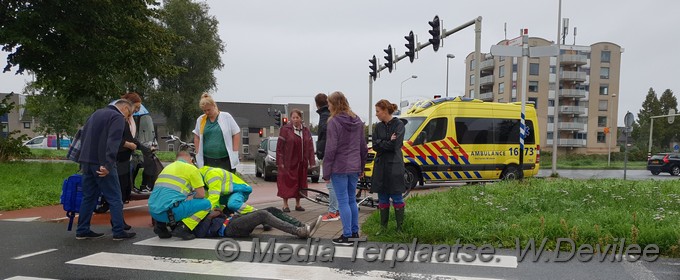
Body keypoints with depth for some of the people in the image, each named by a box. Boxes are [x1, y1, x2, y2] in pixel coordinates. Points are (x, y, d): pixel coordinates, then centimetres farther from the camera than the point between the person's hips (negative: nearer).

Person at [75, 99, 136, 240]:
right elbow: (113, 142, -20)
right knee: (115, 198, -2)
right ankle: (119, 232, -2)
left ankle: (82, 231, 16)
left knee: (88, 197, 14)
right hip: (101, 163, -8)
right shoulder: (118, 117, -7)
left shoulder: (96, 113, 21)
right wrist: (108, 164, -27)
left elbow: (83, 136, 25)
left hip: (87, 161, 8)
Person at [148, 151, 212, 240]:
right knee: (206, 203, 5)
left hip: (153, 212, 7)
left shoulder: (168, 167, 26)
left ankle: (160, 226, 17)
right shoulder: (191, 168, 6)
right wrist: (192, 199, 24)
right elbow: (201, 194, 3)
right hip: (169, 211, -7)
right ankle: (182, 228, -6)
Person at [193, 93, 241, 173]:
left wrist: (234, 152, -3)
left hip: (225, 160, -2)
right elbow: (196, 137, 17)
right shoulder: (200, 120, 10)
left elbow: (236, 134, 3)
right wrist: (198, 153, 8)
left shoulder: (226, 117, 2)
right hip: (207, 161, 2)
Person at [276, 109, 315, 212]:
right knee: (287, 183, -1)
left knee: (300, 183, 9)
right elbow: (279, 147, -6)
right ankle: (285, 205, 10)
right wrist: (280, 162, -12)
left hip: (302, 163, 5)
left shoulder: (306, 131, 9)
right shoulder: (285, 130, -5)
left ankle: (298, 204, 21)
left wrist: (311, 162, 3)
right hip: (288, 163, -4)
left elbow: (310, 147, 9)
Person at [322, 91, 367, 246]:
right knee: (352, 200, 16)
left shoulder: (334, 122, -13)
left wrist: (326, 171, -9)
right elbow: (363, 147, 13)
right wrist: (361, 167, 21)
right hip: (354, 167, 7)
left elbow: (331, 149, -15)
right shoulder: (357, 121, 9)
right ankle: (355, 232, 24)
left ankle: (347, 236, 3)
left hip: (339, 168, -7)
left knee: (343, 201, -1)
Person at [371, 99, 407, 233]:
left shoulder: (398, 124, -5)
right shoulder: (378, 127, 11)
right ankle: (383, 227, 19)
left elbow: (395, 145, -15)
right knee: (382, 198, 10)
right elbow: (375, 146, 0)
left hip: (394, 166, -5)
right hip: (380, 166, 5)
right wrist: (388, 142, -12)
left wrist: (381, 143, -6)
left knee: (396, 198, 0)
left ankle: (400, 227, 8)